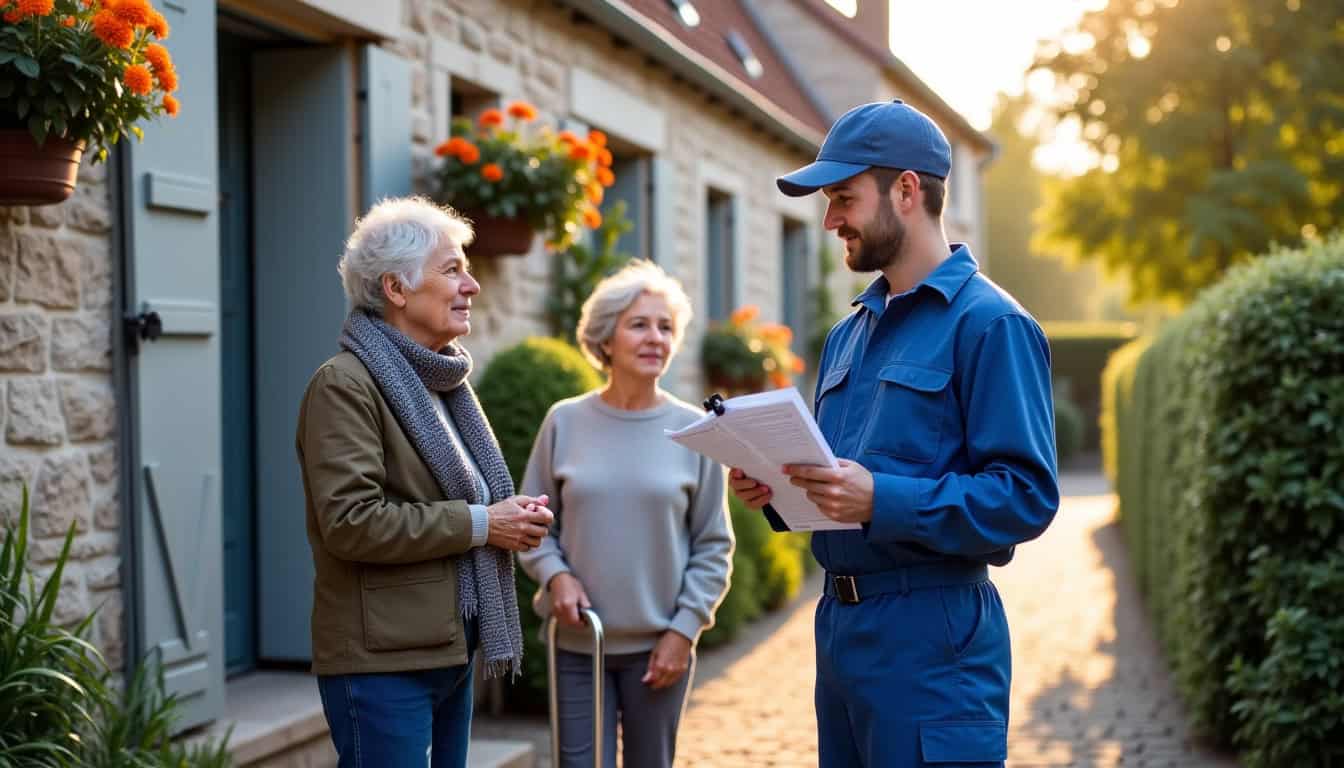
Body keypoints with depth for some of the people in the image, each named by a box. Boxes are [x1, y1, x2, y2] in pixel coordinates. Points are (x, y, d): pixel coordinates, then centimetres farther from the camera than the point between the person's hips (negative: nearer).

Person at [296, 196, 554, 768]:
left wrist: (511, 518, 5)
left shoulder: (439, 381, 16)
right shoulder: (344, 384, -11)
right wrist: (477, 524, -17)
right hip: (383, 661, -9)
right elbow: (348, 521, -21)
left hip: (448, 652, 9)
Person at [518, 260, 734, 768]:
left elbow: (713, 546, 1)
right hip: (578, 642, 0)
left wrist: (685, 629, -5)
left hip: (658, 643, 0)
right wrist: (553, 573, -11)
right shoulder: (565, 422, 0)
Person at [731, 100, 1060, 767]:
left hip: (933, 636, -8)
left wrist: (881, 501, -26)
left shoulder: (989, 324, -10)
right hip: (838, 623, 8)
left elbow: (1026, 495, -18)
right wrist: (775, 488, 2)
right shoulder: (848, 334, 16)